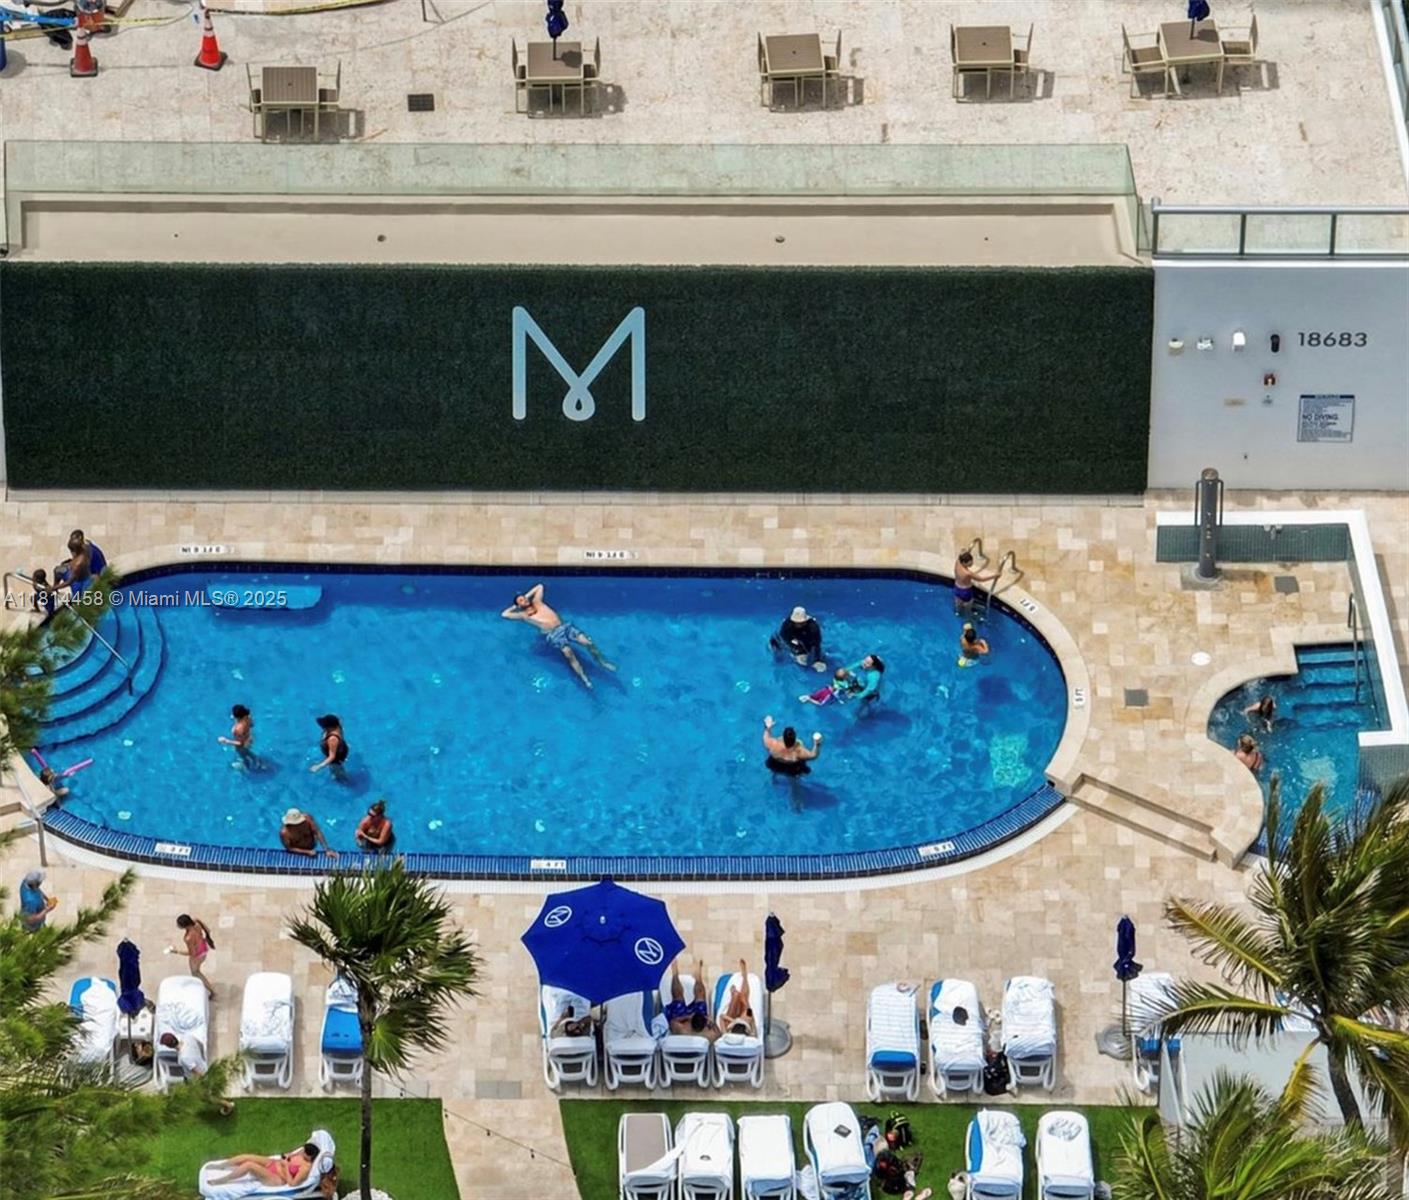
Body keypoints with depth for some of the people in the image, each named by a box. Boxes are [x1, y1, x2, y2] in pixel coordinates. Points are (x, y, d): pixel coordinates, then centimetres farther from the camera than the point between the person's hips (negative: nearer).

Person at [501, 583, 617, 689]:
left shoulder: (537, 603, 22)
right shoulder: (523, 615, 8)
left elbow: (539, 586, 37)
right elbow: (504, 614, 4)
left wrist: (527, 595, 30)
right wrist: (515, 607, 18)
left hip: (564, 626, 5)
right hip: (553, 634, -5)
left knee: (587, 642, -13)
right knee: (568, 653, -29)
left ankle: (602, 662, 5)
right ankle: (584, 679, -34)